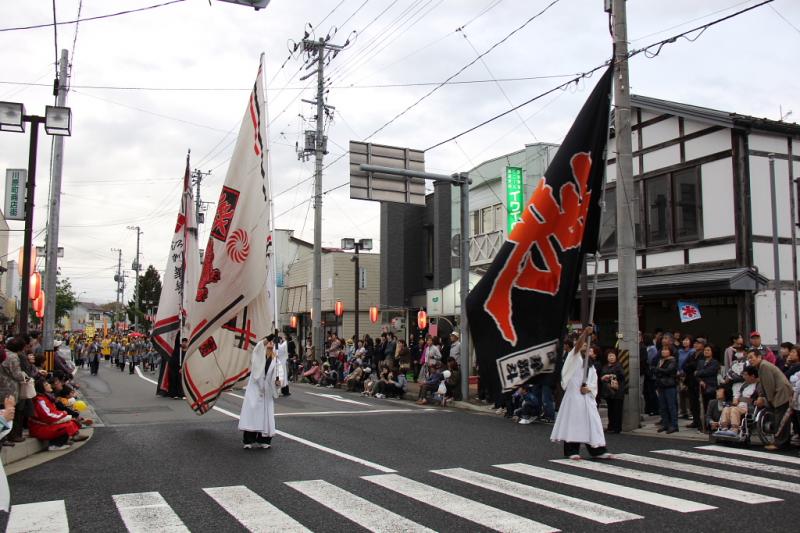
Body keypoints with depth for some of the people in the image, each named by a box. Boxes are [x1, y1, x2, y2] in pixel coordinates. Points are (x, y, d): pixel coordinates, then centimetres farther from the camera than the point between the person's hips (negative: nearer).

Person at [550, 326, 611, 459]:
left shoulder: (591, 367, 19)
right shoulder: (574, 359, 3)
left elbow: (594, 383, 13)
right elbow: (577, 347, -16)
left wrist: (588, 388, -9)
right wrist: (585, 333, -28)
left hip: (587, 397, 5)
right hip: (573, 396, -5)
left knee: (592, 423, 3)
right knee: (573, 422, -6)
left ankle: (597, 450, 6)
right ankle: (572, 451, -3)